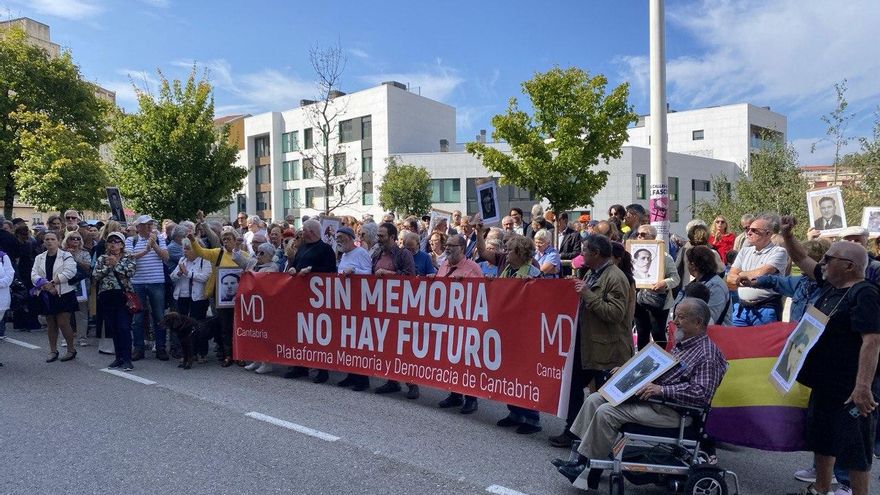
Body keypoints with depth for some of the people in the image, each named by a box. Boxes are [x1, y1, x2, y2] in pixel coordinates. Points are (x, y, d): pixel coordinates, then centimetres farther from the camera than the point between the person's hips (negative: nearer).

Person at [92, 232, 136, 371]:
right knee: (113, 328, 8)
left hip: (123, 295, -4)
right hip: (106, 296, 4)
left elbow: (129, 272, -12)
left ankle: (127, 359, -7)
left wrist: (116, 263, -10)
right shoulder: (102, 259, 14)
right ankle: (119, 357, 18)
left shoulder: (129, 258, 5)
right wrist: (108, 266, -9)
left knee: (124, 328, -9)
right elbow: (95, 275, 2)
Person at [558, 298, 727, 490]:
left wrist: (661, 390, -27)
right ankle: (581, 458, -1)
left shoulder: (707, 354, -14)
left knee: (606, 412, -22)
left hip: (670, 410, -10)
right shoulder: (683, 344, 15)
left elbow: (701, 393, -24)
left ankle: (590, 473, -8)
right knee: (595, 399, -2)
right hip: (651, 396, 10)